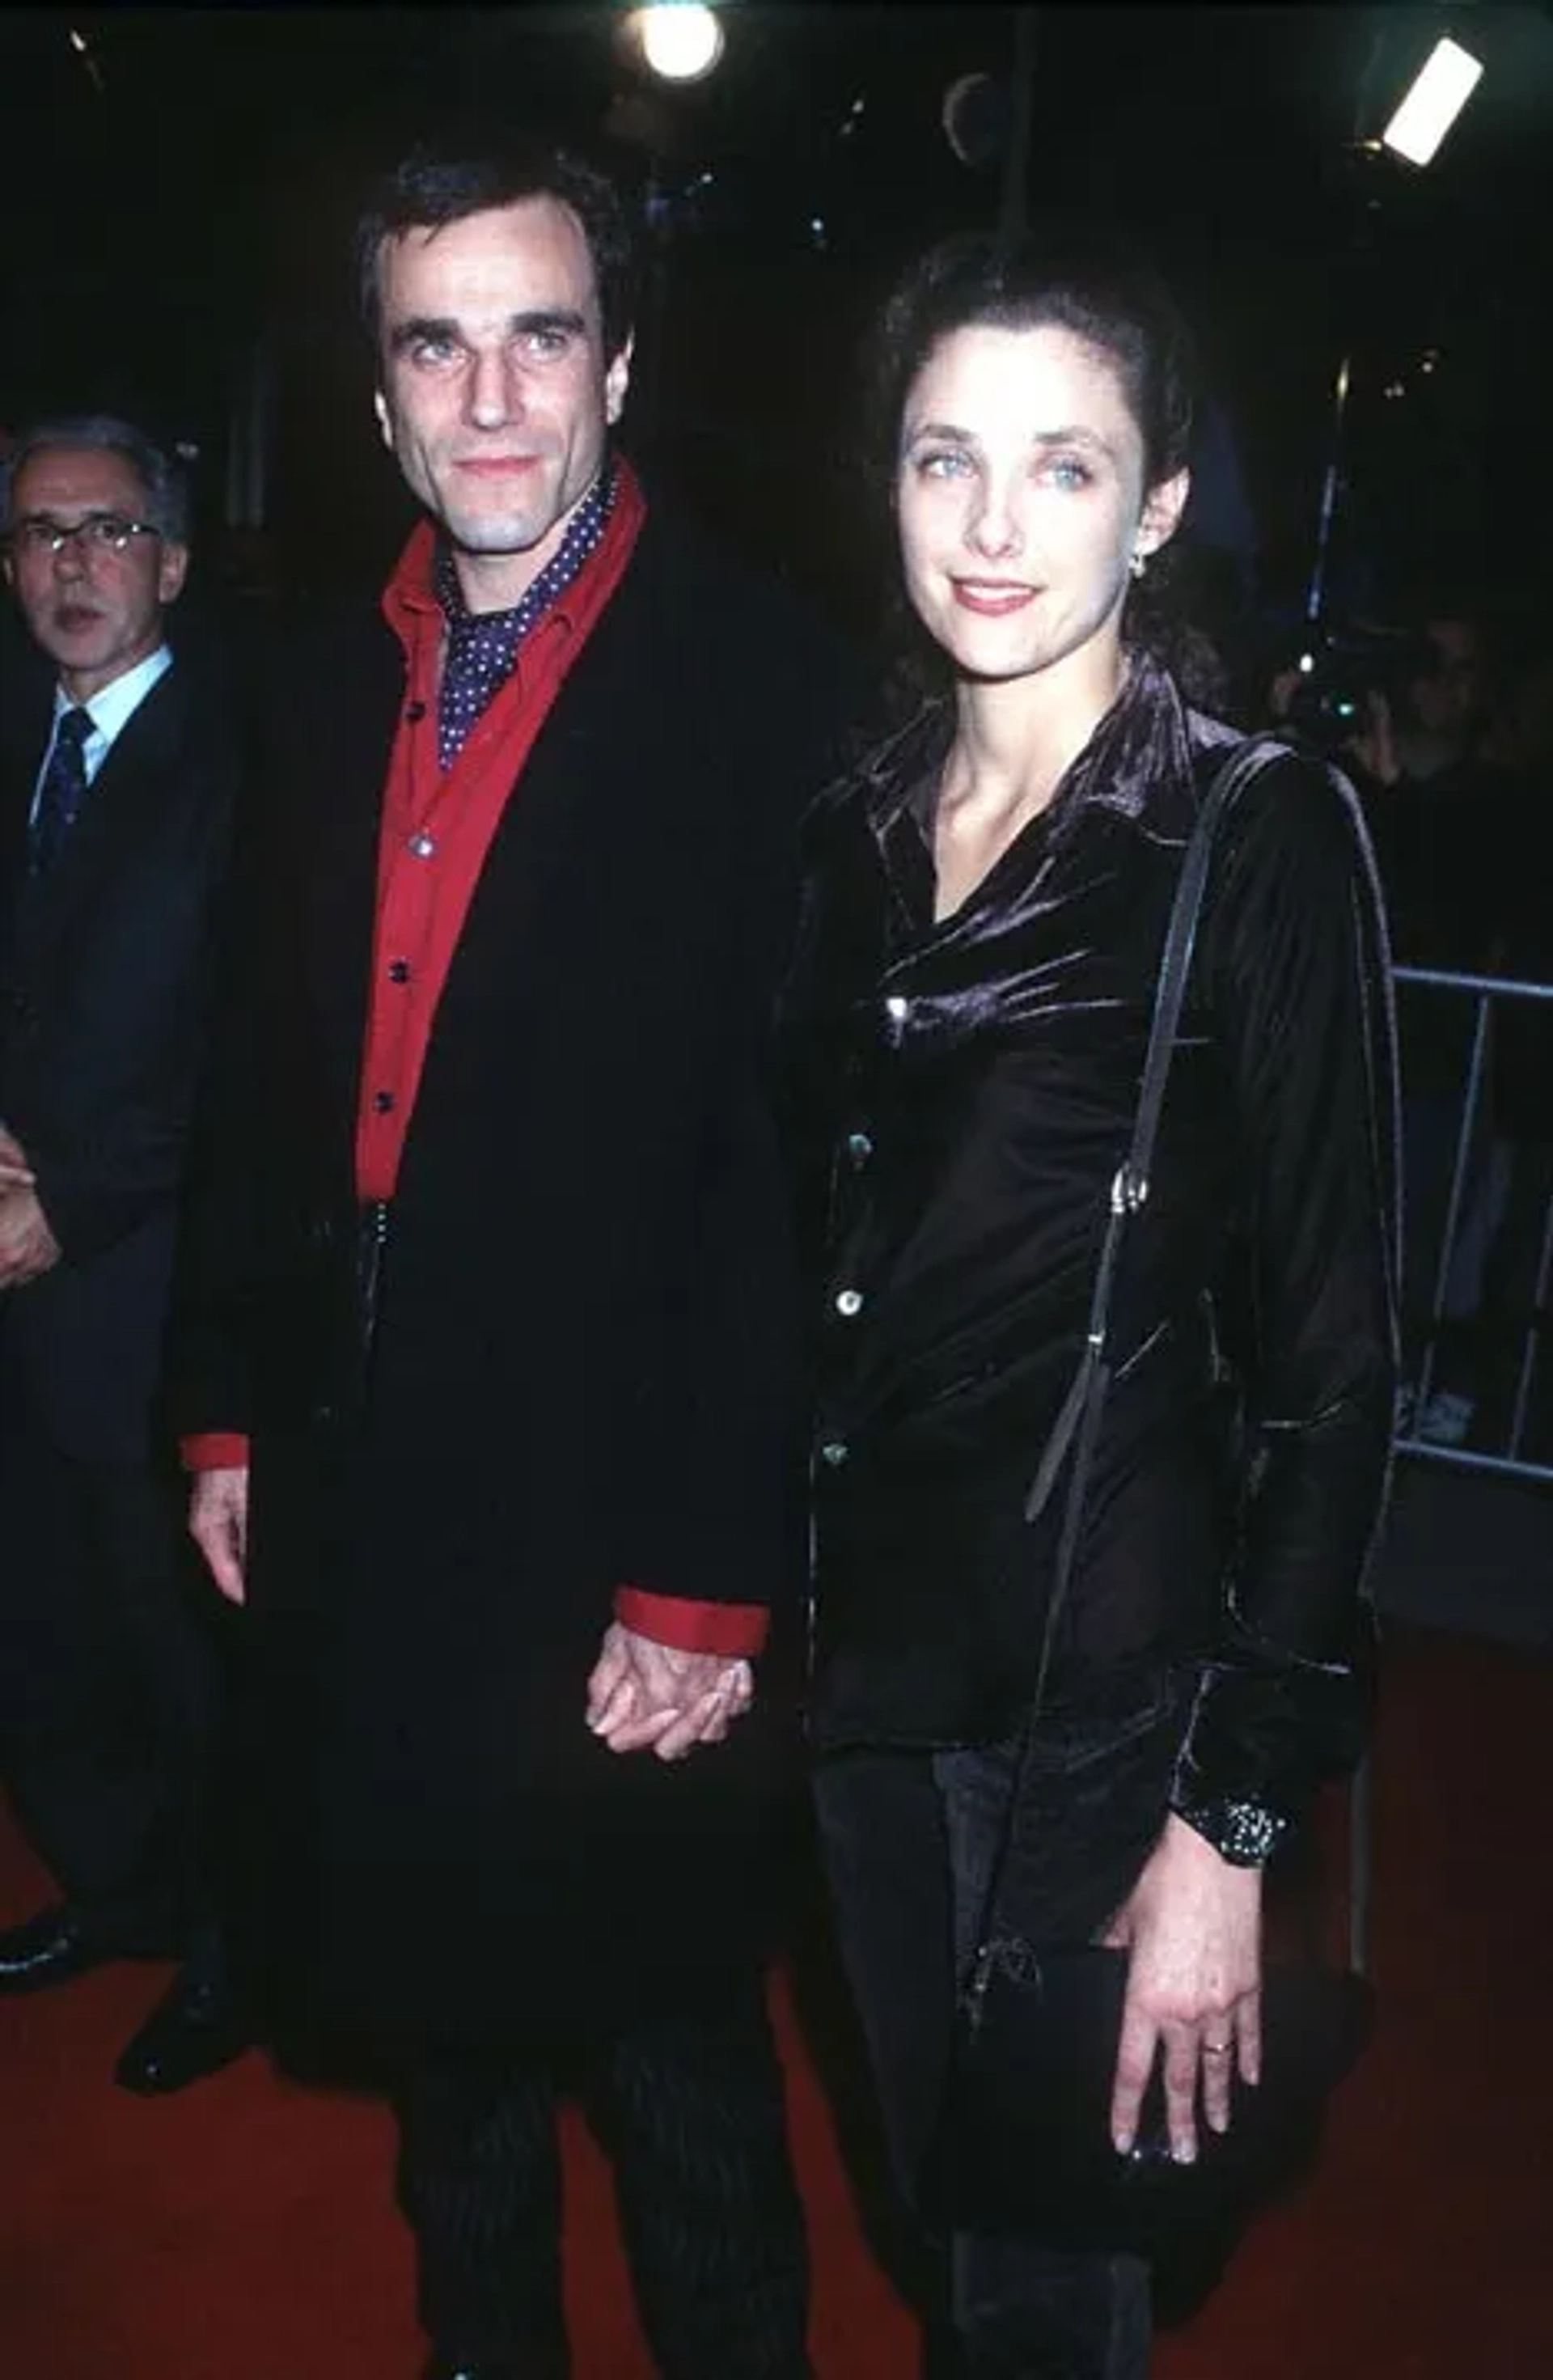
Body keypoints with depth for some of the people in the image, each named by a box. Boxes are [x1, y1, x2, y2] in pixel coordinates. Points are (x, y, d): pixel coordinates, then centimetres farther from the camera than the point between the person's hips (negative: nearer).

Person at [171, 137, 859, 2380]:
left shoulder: (763, 685, -13)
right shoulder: (335, 680, 7)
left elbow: (795, 1160, -17)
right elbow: (266, 1076, 11)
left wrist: (713, 1581, -17)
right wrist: (232, 1411, 10)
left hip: (613, 1520, -6)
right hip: (361, 1499, 6)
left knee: (669, 2056, 12)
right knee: (436, 2014, 24)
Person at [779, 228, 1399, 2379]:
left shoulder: (1263, 836, -12)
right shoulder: (851, 836, 5)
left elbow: (1330, 1353, -12)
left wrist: (1238, 1813, -14)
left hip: (1107, 1673, -5)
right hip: (863, 1638, 5)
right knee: (932, 2190, 22)